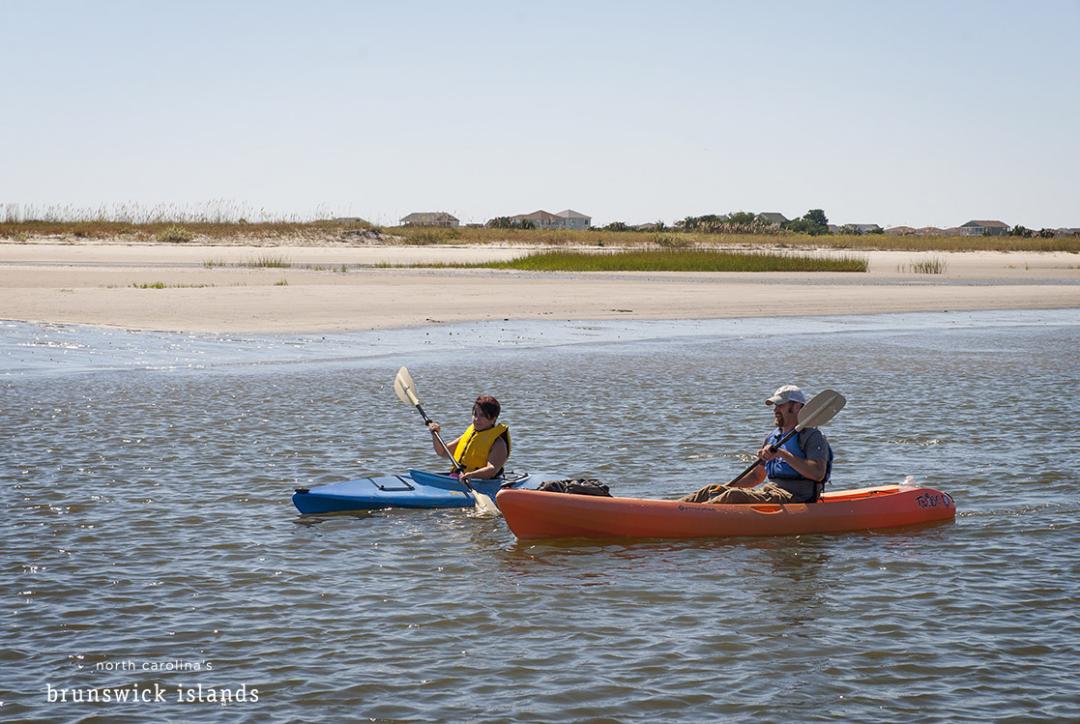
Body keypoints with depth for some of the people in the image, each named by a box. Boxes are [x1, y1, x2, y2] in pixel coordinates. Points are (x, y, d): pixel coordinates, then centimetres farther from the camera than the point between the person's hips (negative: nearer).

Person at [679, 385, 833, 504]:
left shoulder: (812, 436, -4)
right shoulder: (772, 438, 22)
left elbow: (818, 473, -20)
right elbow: (757, 475, 28)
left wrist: (783, 454, -23)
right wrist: (728, 486, 13)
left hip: (794, 499, -8)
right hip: (769, 493, 8)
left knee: (735, 496, -31)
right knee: (712, 490, -8)